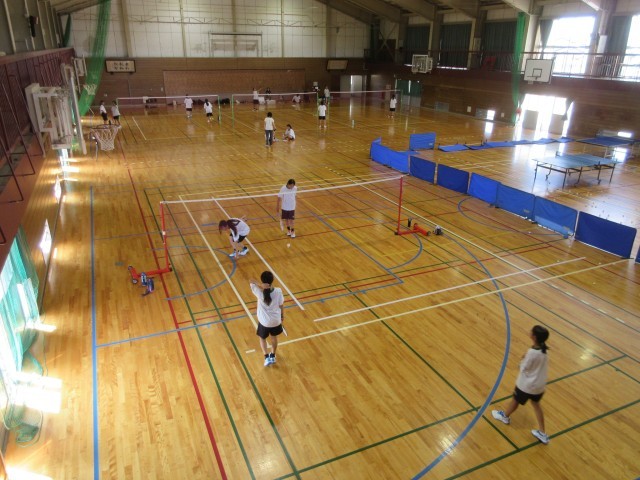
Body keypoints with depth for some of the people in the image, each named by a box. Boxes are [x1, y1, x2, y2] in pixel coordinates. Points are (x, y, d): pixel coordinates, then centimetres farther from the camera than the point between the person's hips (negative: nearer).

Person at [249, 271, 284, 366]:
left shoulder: (260, 293, -26)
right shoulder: (278, 291, -20)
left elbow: (251, 281, -17)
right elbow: (281, 305, -7)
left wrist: (261, 285, -36)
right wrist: (282, 315, 11)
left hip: (264, 321, -2)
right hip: (276, 320, 2)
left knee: (262, 338, 26)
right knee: (274, 337, 28)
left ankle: (267, 357, 20)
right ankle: (273, 356, 45)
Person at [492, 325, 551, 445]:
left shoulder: (532, 352, -33)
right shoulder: (544, 350, -8)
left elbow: (523, 368, -20)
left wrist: (523, 359, -3)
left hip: (527, 385, -7)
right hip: (540, 384, 7)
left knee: (515, 400, 20)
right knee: (536, 404, 25)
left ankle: (505, 416, 47)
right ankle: (542, 433, 30)